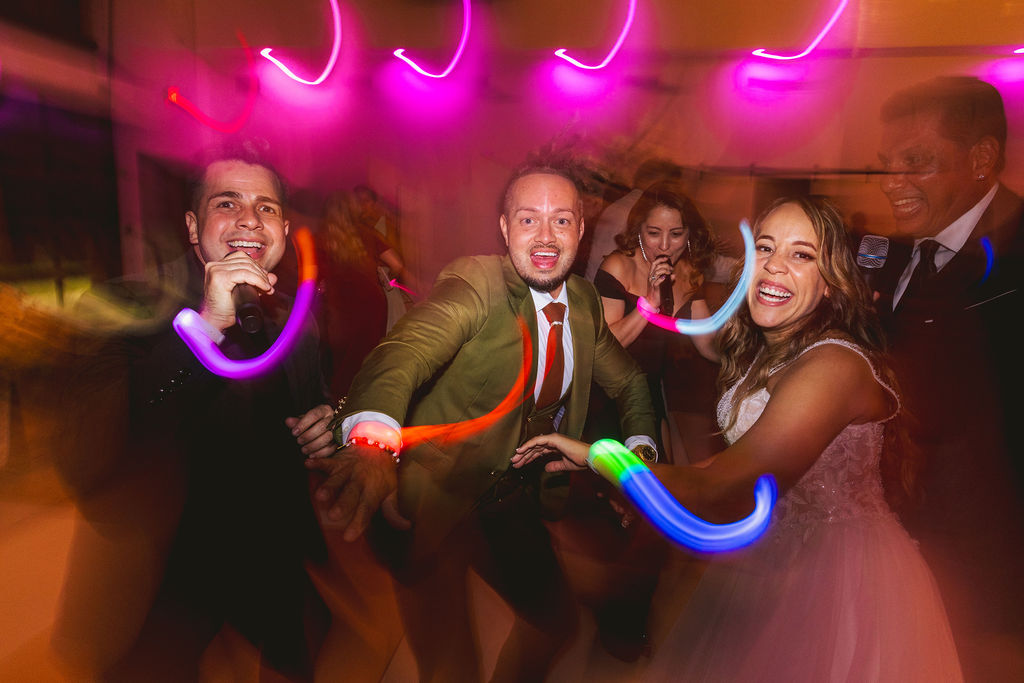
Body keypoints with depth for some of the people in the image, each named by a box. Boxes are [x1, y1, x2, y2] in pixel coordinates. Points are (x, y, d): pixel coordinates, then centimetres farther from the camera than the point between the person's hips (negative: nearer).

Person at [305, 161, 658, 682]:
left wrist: (639, 450, -4)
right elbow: (407, 350, -40)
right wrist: (372, 442, -60)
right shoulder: (475, 283, -21)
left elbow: (627, 380, 14)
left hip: (518, 499, 6)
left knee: (556, 621, 20)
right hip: (435, 501, -6)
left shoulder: (584, 301, 0)